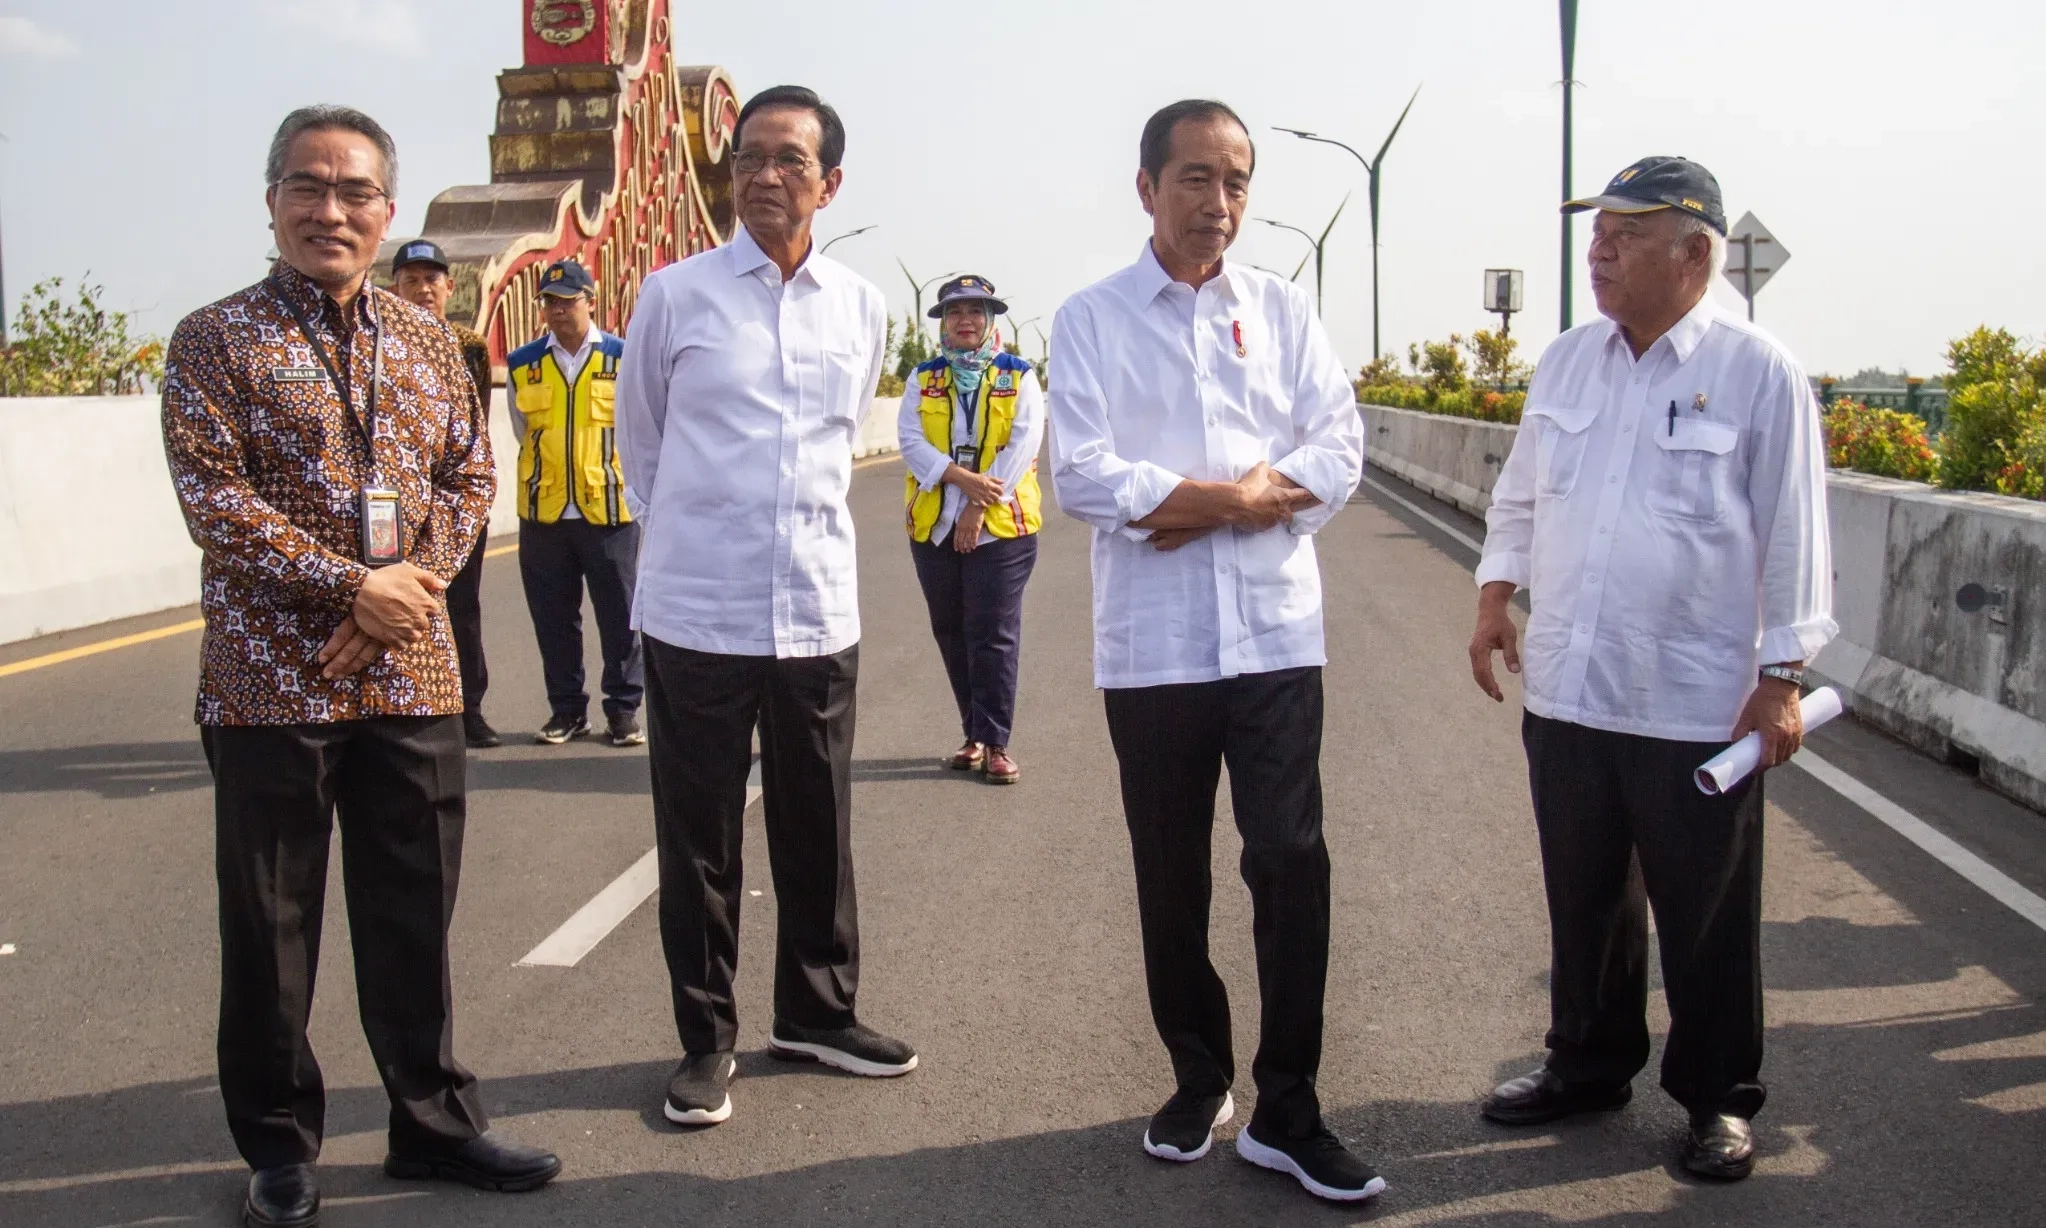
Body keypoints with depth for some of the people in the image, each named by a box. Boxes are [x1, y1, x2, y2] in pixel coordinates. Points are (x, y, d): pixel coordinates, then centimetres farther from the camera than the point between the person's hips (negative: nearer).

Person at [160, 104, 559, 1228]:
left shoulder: (425, 341, 11)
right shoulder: (216, 339, -2)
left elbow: (471, 476, 9)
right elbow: (215, 500, -10)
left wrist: (415, 584, -8)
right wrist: (351, 587, -16)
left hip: (414, 676, 4)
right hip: (270, 675, -3)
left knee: (415, 915, 12)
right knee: (270, 923, 7)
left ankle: (434, 1121, 26)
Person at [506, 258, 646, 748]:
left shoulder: (622, 358, 1)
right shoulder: (522, 364, 8)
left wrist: (615, 476, 8)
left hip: (610, 510, -2)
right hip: (542, 511, 3)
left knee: (619, 615, 2)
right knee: (553, 619, 9)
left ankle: (624, 710, 13)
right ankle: (566, 710, 20)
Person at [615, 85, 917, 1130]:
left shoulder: (860, 308, 6)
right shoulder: (675, 295, -2)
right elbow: (638, 440, 11)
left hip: (819, 608, 3)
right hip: (697, 610, -2)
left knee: (819, 829, 13)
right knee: (698, 838, 6)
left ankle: (816, 1013, 31)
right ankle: (705, 1038, 21)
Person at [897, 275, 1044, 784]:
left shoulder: (1019, 378, 3)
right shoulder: (924, 380, 10)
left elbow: (1022, 446, -8)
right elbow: (909, 439, -3)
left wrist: (978, 510, -15)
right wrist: (962, 479, -19)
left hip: (1001, 524, -3)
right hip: (934, 525, 4)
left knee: (994, 636, -5)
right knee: (951, 634, 8)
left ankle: (994, 742, 0)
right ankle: (976, 735, 19)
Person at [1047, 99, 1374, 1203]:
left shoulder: (1284, 312, 9)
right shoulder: (1091, 320, 2)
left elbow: (1338, 452, -1)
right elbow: (1082, 476, -10)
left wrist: (1198, 501, -14)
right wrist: (1251, 493, -11)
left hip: (1276, 634, 1)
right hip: (1150, 643, 0)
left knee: (1291, 862, -3)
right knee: (1171, 876, 11)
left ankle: (1287, 1112, 9)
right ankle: (1199, 1081, 29)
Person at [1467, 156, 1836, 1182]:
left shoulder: (1757, 373, -8)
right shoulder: (1567, 360, 8)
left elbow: (1792, 538, -7)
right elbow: (1519, 494, 19)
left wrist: (1782, 679, -8)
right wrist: (1496, 596, 8)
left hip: (1698, 708, -5)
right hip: (1565, 693, 5)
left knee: (1706, 920, 8)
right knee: (1584, 900, 18)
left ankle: (1719, 1098, 26)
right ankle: (1589, 1064, 36)